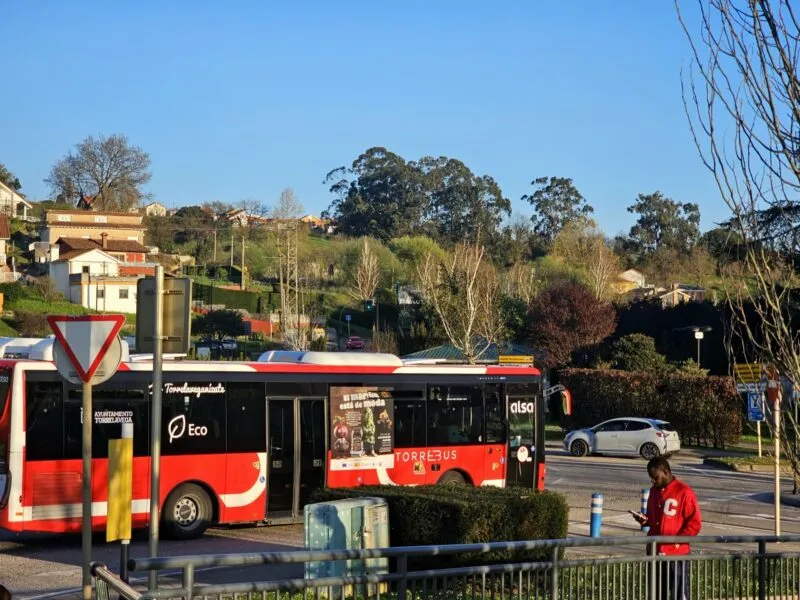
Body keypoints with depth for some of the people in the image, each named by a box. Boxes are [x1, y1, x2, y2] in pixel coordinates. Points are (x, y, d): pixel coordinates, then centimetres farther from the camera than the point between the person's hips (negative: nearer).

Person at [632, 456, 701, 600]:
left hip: (677, 555, -7)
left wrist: (677, 540, -19)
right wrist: (645, 520, 2)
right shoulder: (654, 491, 11)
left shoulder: (684, 492, -11)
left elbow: (695, 523, -11)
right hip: (656, 553, 7)